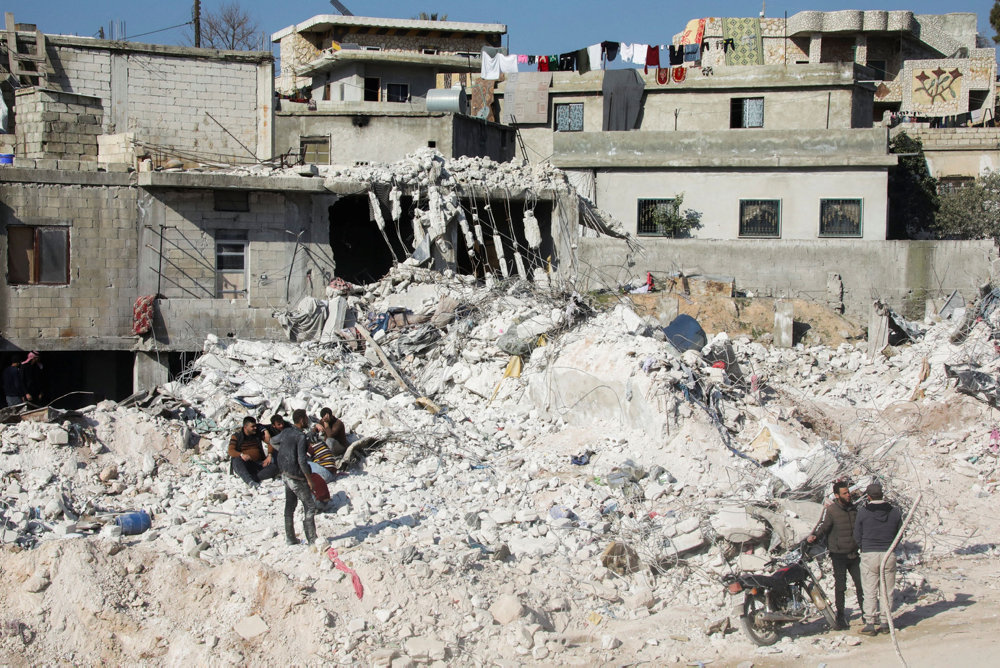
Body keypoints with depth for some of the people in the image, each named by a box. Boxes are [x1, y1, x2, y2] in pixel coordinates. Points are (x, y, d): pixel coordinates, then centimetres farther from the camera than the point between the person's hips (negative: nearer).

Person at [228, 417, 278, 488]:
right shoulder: (236, 436, -1)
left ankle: (254, 478, -40)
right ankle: (250, 482, -54)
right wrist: (241, 455, -35)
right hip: (244, 465, -3)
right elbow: (231, 451, -13)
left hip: (258, 463, 3)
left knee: (274, 468, -26)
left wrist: (269, 455, -12)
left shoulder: (258, 434, 9)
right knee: (237, 460, -39)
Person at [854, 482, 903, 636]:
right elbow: (899, 535, 10)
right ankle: (885, 623, 12)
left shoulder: (862, 513, -6)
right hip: (889, 555, 2)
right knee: (887, 591, 9)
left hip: (869, 555, -2)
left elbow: (857, 537, 2)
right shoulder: (894, 512, 0)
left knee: (871, 592, 3)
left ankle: (870, 625, 2)